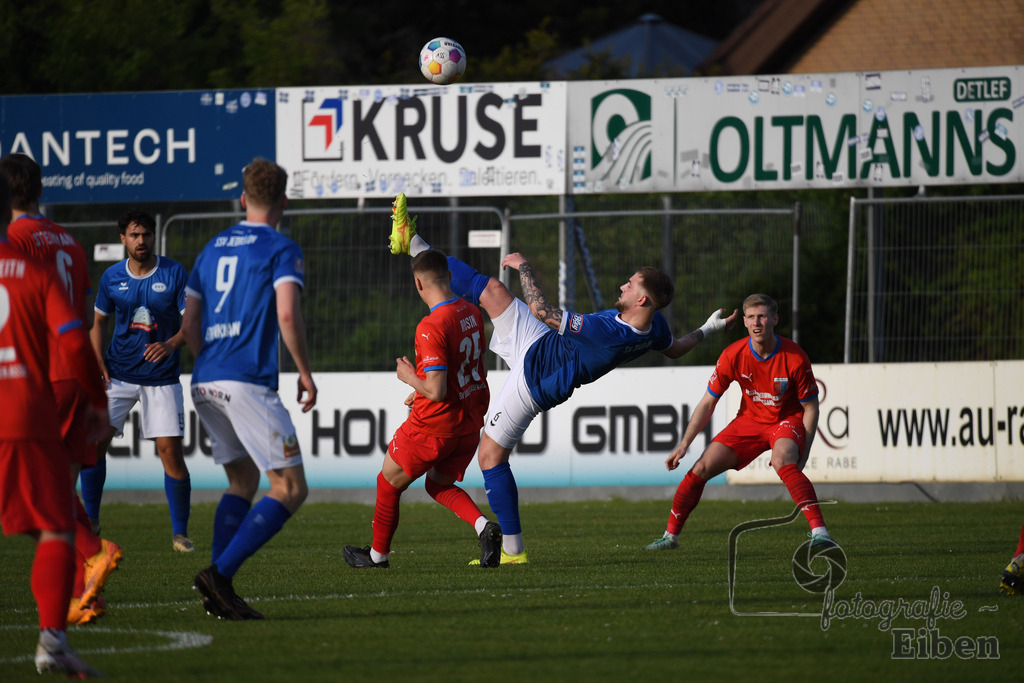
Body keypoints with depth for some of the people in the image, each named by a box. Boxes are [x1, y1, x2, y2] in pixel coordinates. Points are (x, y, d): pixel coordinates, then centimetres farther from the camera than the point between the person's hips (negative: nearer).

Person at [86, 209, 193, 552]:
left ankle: (180, 533, 2)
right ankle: (90, 521, 8)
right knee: (95, 440, -8)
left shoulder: (174, 274, -5)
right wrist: (98, 363, 0)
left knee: (170, 449, -9)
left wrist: (171, 344, -27)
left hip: (161, 378, -2)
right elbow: (99, 321, 15)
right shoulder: (112, 277, 3)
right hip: (118, 373, 2)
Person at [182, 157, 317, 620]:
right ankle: (220, 575, -17)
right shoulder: (281, 249, -2)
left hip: (206, 384, 7)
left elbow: (189, 325, 20)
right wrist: (306, 373, -3)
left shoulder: (213, 248, 18)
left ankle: (218, 591, 7)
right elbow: (287, 315, -14)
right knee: (290, 490, -3)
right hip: (249, 382, -7)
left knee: (243, 481, 20)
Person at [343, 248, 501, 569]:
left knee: (389, 483, 15)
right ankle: (483, 526, -2)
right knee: (438, 484, 24)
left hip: (433, 424, -7)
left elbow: (437, 392, -27)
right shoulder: (472, 314, 1)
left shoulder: (431, 328, -24)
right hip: (470, 422, 7)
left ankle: (378, 553, 29)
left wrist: (411, 377, -6)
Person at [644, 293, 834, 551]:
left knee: (782, 461, -37)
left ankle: (819, 532, -40)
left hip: (788, 420, -4)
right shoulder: (733, 356, -15)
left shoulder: (795, 358, -21)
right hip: (749, 420, 4)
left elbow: (810, 408, -10)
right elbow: (707, 403, -4)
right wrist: (684, 444, -9)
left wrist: (803, 454, -17)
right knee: (701, 468, -7)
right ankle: (671, 536, 11)